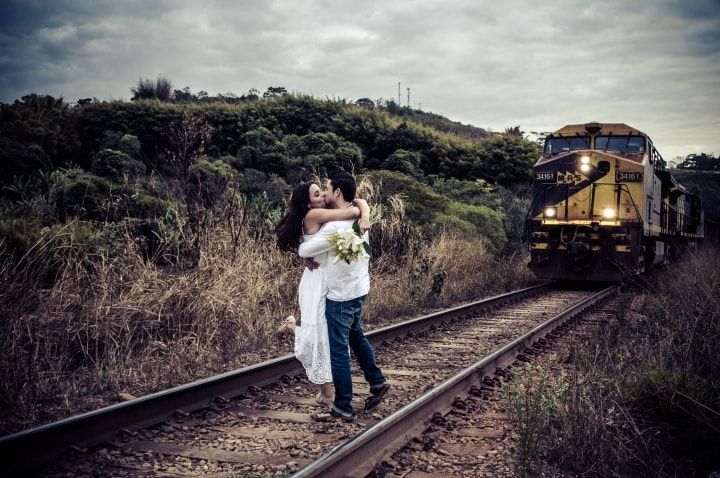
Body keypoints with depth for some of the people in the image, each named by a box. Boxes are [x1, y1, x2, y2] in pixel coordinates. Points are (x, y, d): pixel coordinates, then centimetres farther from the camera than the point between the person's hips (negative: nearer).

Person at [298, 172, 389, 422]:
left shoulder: (336, 226, -25)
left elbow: (304, 251, -21)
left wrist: (306, 251, 3)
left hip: (341, 296, -9)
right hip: (359, 289, 9)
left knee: (338, 350, 0)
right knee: (356, 336, 26)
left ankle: (343, 408, 7)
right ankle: (377, 382, 37)